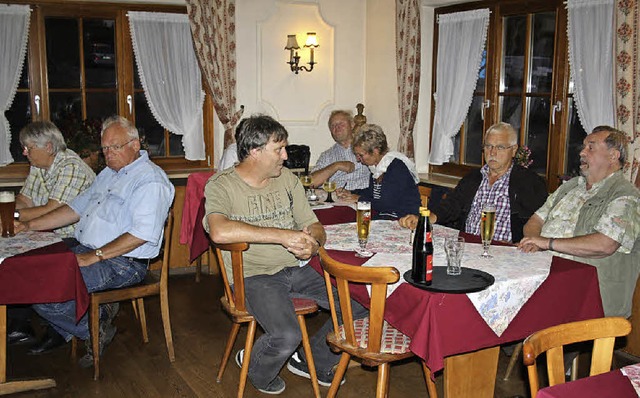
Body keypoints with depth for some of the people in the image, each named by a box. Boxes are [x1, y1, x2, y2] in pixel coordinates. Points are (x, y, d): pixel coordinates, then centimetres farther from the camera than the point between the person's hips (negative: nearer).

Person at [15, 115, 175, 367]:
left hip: (123, 263, -10)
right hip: (85, 251, 10)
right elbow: (76, 208, 24)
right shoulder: (108, 174, 21)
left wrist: (95, 256, -23)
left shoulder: (150, 180, -12)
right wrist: (29, 226, 15)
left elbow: (143, 233, -23)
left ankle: (95, 328, 3)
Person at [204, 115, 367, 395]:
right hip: (255, 275, -6)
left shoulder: (287, 178, 12)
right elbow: (219, 231, -28)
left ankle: (312, 361, 17)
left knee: (360, 306, -8)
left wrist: (313, 243, -14)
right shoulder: (221, 185, -7)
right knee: (287, 337, -29)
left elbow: (314, 227, 13)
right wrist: (282, 235, -26)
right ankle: (256, 370, 9)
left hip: (297, 269, 6)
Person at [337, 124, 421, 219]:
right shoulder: (376, 165, 8)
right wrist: (351, 193, 9)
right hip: (382, 216, 8)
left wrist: (360, 199, -13)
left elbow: (389, 204, -22)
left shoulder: (397, 166, -18)